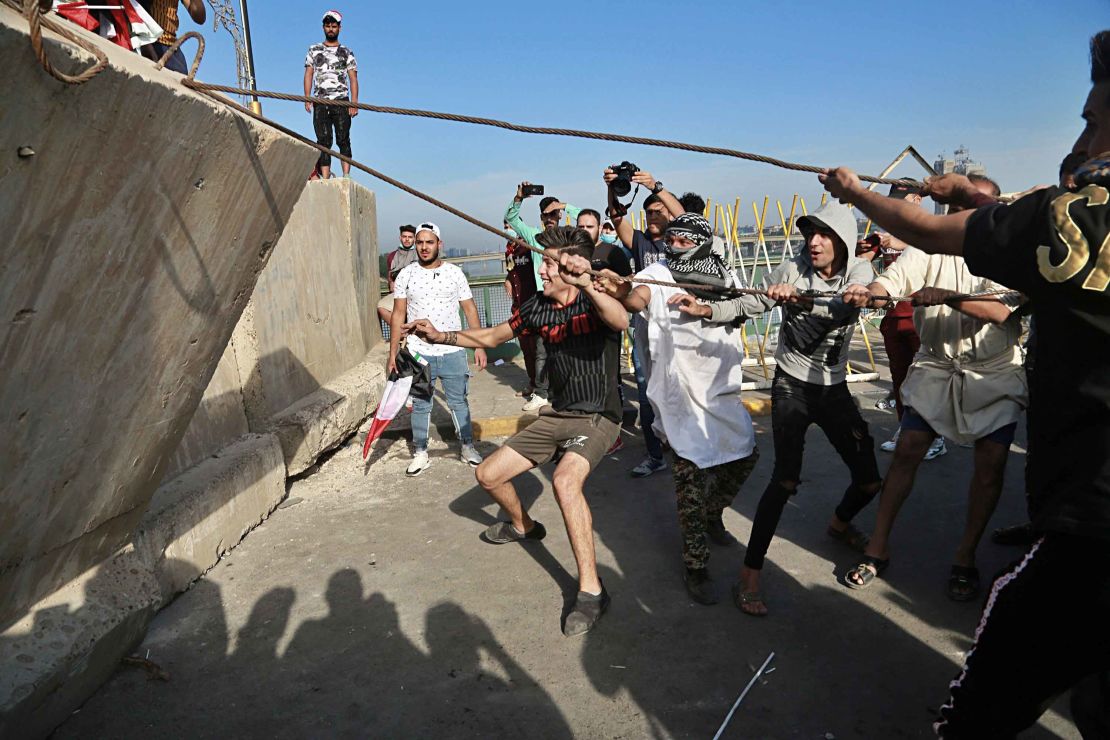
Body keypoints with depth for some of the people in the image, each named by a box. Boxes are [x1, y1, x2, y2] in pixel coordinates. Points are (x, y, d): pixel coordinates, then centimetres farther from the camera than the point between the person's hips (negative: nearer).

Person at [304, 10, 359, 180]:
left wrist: (354, 102, -7)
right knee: (323, 141, -4)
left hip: (341, 101, -1)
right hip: (320, 102, 1)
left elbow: (353, 78, 6)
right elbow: (308, 74, 12)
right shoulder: (313, 50, 17)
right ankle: (325, 178, -8)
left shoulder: (347, 53, 13)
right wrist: (307, 98, -2)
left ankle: (346, 175, -10)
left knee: (343, 139, -8)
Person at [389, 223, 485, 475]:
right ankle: (420, 454, 19)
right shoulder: (405, 275, 2)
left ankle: (468, 447, 21)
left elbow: (470, 309, 4)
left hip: (452, 352, 0)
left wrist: (479, 345, -2)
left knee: (459, 402, 8)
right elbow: (398, 315, 3)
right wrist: (393, 352, -1)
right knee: (420, 405, 8)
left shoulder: (454, 272, 2)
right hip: (418, 353, 0)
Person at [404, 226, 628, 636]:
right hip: (557, 415, 7)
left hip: (597, 417, -7)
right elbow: (493, 336, 14)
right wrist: (440, 336, 3)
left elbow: (621, 320, -40)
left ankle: (591, 589, -24)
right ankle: (522, 526, 40)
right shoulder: (538, 306, 1)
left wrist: (586, 284, -56)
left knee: (565, 479, -35)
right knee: (488, 475, 8)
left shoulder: (596, 300, -16)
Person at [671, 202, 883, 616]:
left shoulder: (859, 274, -5)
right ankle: (748, 577, -9)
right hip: (791, 386, -3)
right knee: (786, 479, -16)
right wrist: (705, 310, -20)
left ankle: (839, 524, 43)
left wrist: (800, 299, -44)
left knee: (869, 479, 8)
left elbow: (845, 309, -27)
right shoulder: (792, 270, -7)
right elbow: (747, 307, -3)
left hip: (833, 389, 3)